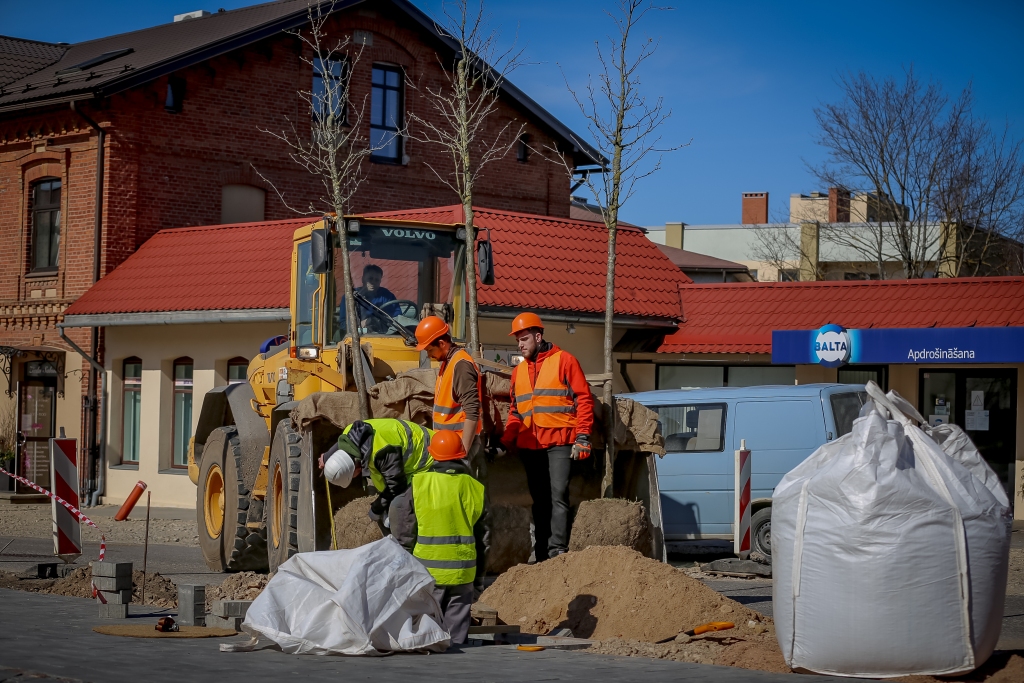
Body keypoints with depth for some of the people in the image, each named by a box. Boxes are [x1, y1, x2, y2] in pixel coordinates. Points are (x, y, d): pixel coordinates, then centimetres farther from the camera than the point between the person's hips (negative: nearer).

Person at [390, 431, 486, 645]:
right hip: (463, 570, 2)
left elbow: (404, 530, -3)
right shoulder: (474, 488, 0)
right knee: (457, 620, 10)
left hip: (428, 567, -2)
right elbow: (482, 531, 9)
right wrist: (479, 567, 20)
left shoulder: (419, 485, -8)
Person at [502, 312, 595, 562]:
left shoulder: (564, 360, 1)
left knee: (558, 496, -13)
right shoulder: (519, 371, 18)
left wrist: (582, 437, -10)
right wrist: (507, 440, 11)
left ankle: (558, 550, -16)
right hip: (530, 445, 6)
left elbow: (584, 399, -3)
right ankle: (541, 554, 8)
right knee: (539, 500, 6)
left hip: (559, 442, -6)